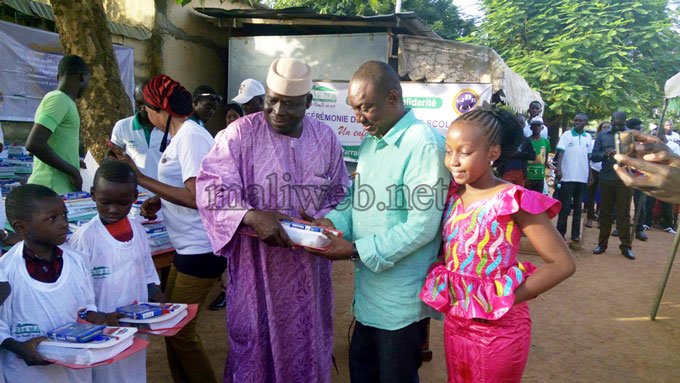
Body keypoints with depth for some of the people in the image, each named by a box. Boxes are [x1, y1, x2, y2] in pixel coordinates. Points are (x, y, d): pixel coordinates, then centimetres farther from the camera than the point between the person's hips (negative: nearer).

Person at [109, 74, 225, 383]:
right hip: (189, 247, 10)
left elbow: (197, 197, -23)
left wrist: (140, 178, -19)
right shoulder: (181, 135, 13)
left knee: (181, 331, 1)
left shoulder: (191, 136, -17)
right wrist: (158, 201, 4)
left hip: (201, 250, -10)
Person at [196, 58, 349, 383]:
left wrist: (321, 222, -9)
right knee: (254, 339, 11)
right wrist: (252, 216, -32)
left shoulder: (325, 138, 3)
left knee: (305, 341, 16)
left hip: (307, 264, 3)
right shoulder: (240, 133, -7)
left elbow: (338, 194, 11)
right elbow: (212, 188, -16)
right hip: (256, 262, -2)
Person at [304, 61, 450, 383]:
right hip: (369, 292, 8)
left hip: (401, 299, -8)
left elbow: (421, 228, -23)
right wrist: (334, 222, -6)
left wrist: (356, 250, -22)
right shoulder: (370, 143, 10)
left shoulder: (424, 145, -19)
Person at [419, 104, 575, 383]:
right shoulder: (453, 195, 0)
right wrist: (444, 290, -4)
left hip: (498, 328, -5)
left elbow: (562, 263, -17)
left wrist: (502, 300, -20)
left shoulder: (512, 201, -17)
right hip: (454, 322, 6)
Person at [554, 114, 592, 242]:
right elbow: (560, 152, -7)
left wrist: (590, 174, 11)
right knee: (564, 206, -1)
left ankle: (575, 234, 15)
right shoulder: (566, 135, 0)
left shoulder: (588, 137, 10)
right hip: (567, 175, -3)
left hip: (582, 177, 3)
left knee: (578, 206, 9)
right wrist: (559, 169, -19)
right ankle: (560, 232, 5)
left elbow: (589, 157, 14)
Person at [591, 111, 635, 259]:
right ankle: (602, 244, 15)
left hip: (624, 180, -1)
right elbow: (594, 156, 5)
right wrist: (605, 154, -16)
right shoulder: (603, 136, 10)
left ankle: (626, 246, 8)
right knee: (605, 212, 8)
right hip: (606, 179, 1)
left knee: (624, 214, 1)